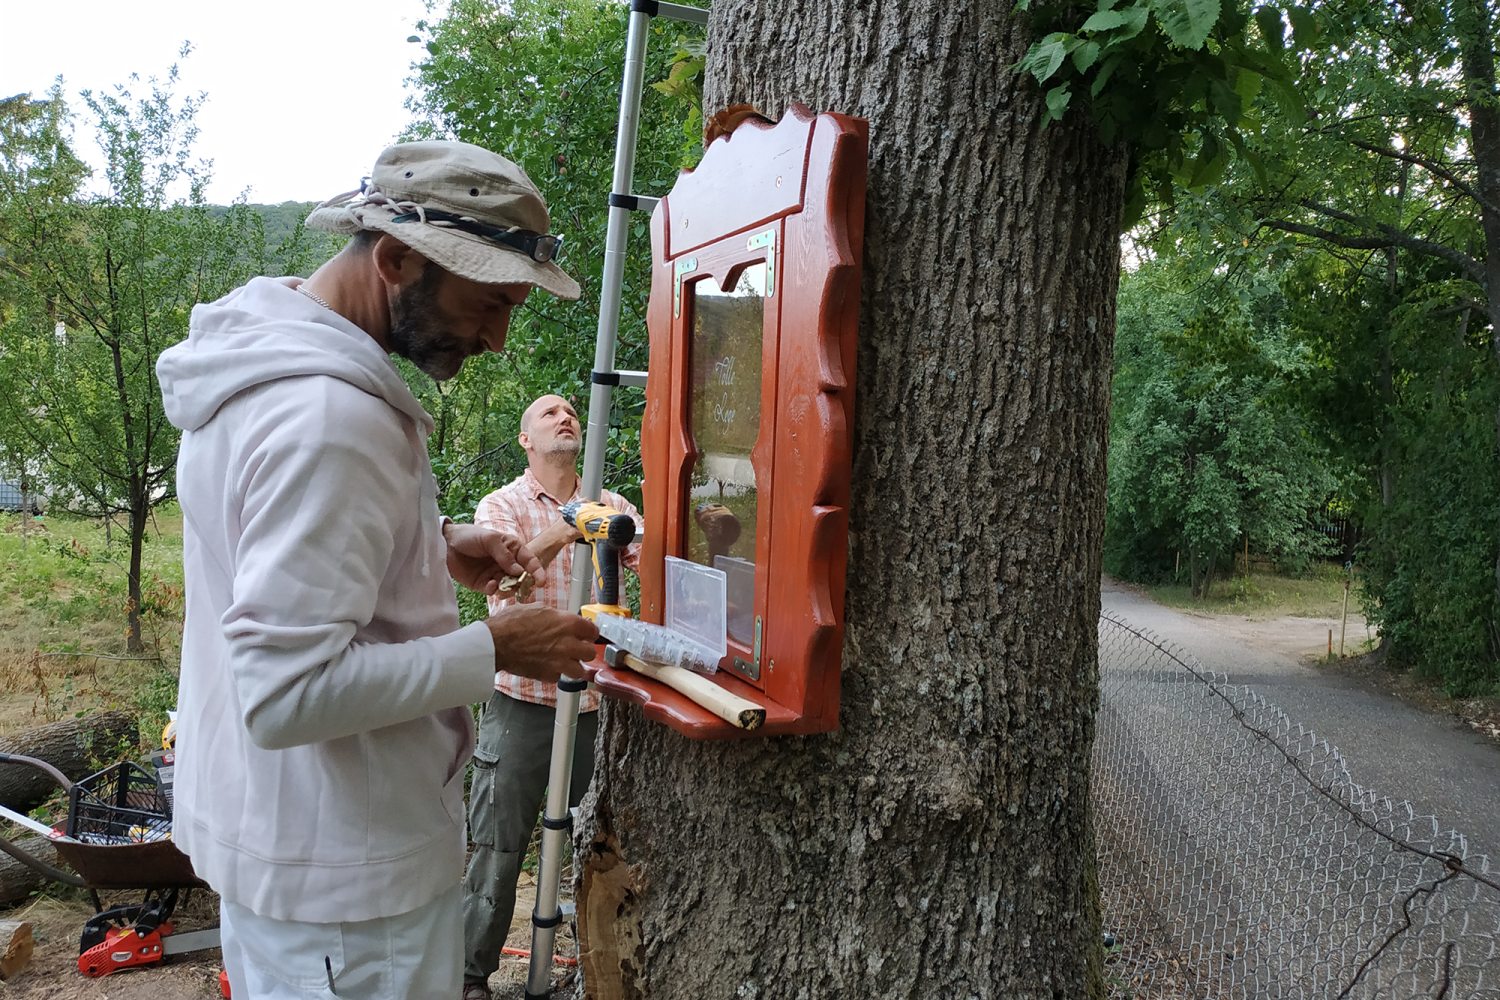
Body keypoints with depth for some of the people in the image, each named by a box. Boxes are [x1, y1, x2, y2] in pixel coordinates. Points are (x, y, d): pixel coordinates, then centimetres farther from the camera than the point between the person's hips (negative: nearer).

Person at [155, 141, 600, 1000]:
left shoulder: (261, 348, 4)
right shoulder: (327, 417, -29)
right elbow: (287, 693, -31)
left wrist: (437, 547, 3)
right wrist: (494, 651, -22)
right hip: (343, 873, -10)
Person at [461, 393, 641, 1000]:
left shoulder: (611, 507, 9)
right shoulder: (502, 505, -1)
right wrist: (560, 534, -42)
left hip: (596, 699, 3)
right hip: (523, 700, -3)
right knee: (498, 848, 3)